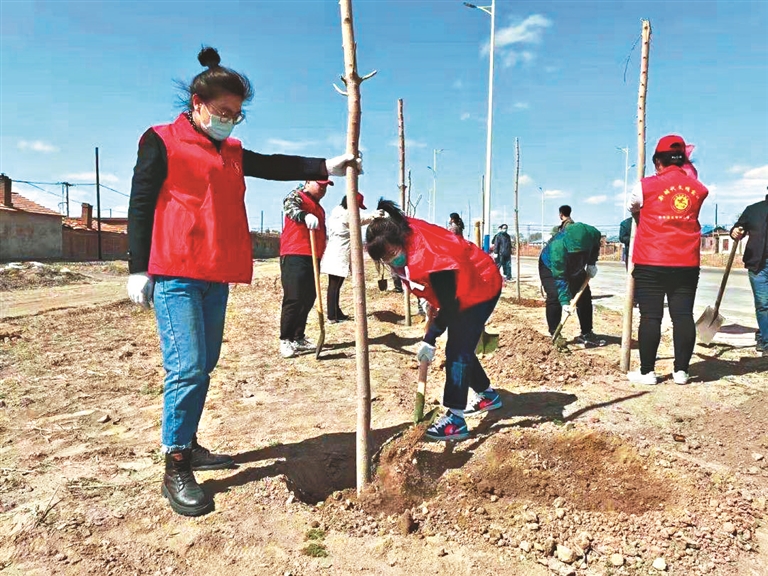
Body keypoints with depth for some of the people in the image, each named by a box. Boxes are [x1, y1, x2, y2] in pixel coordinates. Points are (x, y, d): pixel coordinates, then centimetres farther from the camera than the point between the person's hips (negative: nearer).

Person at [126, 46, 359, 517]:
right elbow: (140, 205, -4)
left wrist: (326, 167, -1)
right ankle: (176, 467, 1)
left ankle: (188, 445, 27)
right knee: (187, 367, -11)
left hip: (217, 276, 7)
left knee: (205, 366, 12)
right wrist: (138, 270, -9)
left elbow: (275, 167, 11)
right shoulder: (162, 142, 0)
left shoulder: (231, 151, 19)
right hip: (174, 274, -7)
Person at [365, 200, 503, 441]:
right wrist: (427, 299, 8)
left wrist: (429, 340, -23)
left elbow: (448, 308, -29)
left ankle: (455, 419, -10)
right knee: (461, 348, 15)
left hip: (480, 288, -9)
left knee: (457, 352, -13)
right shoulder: (405, 235, -12)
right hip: (457, 292, 9)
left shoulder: (431, 258, -37)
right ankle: (488, 395, 33)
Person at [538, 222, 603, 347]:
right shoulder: (557, 247, -44)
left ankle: (586, 334, 7)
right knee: (555, 297, -21)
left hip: (574, 268, 5)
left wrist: (592, 264, -12)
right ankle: (554, 334, -10)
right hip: (550, 267, -5)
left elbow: (596, 245, -3)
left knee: (585, 296, -1)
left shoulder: (591, 233, -31)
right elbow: (560, 278, -39)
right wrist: (565, 301, -41)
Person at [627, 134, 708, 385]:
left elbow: (632, 208, 13)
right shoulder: (699, 188, 6)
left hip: (650, 264, -3)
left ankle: (647, 372, 4)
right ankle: (681, 371, 11)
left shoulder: (647, 185, -4)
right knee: (683, 315, 5)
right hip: (687, 265, 3)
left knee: (650, 316, 0)